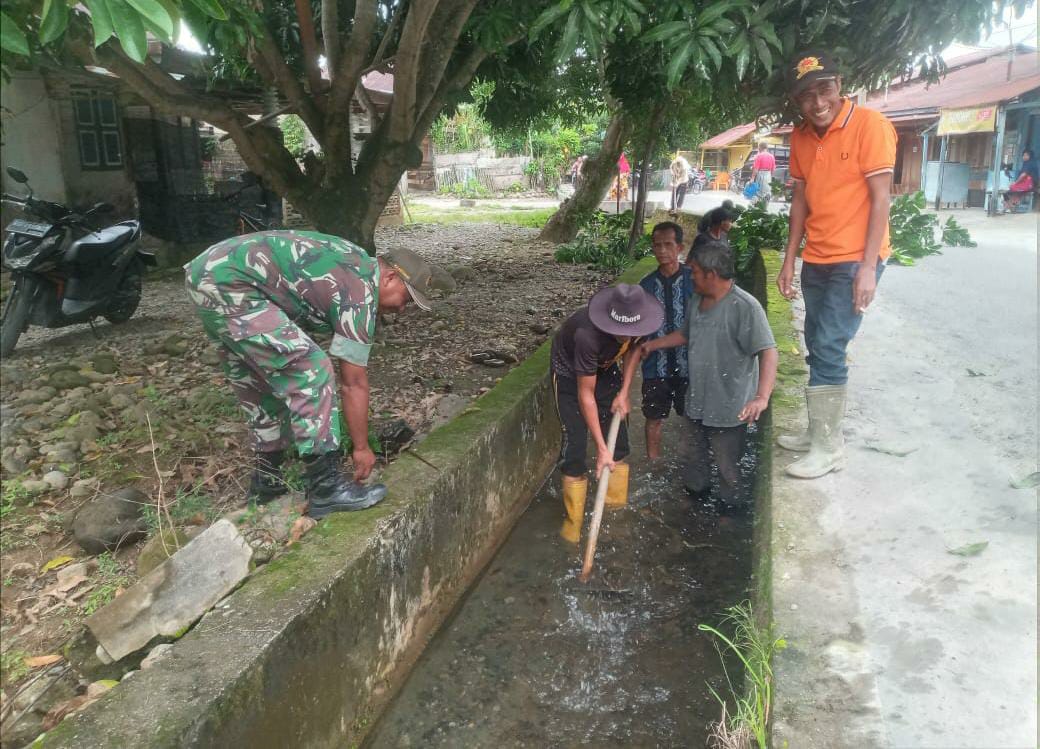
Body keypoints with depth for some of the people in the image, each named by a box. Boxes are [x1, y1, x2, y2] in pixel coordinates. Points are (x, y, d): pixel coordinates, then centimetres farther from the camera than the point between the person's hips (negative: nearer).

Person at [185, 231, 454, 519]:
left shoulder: (356, 260, 16)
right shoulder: (361, 295, -11)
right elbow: (354, 383, -7)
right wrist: (362, 448, 2)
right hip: (231, 286, -11)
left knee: (261, 391, 17)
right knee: (310, 373, -12)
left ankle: (266, 484, 26)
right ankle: (325, 489, -9)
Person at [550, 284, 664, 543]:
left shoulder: (635, 324, -26)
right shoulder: (588, 335, -41)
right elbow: (586, 395, -32)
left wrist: (624, 392, -6)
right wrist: (601, 448, -30)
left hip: (603, 368, 6)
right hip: (570, 373, -5)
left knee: (618, 437, 7)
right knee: (575, 442, -9)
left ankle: (617, 507, 25)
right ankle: (573, 522, 5)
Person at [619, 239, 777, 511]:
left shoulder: (745, 307, -23)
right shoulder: (695, 302, 3)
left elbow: (768, 352, -29)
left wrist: (762, 397, -39)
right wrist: (652, 345, 22)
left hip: (729, 409, -7)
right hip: (697, 402, 7)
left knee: (727, 468, 11)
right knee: (697, 458, 26)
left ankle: (728, 510, 34)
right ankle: (696, 494, 49)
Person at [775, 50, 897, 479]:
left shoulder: (869, 125, -12)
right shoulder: (801, 138, 7)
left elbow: (881, 198, -14)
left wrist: (868, 267, -18)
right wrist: (790, 260, 10)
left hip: (854, 260, -7)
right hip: (816, 261, 7)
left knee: (828, 349, -9)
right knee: (817, 348, 12)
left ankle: (829, 448, 2)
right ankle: (820, 431, 25)